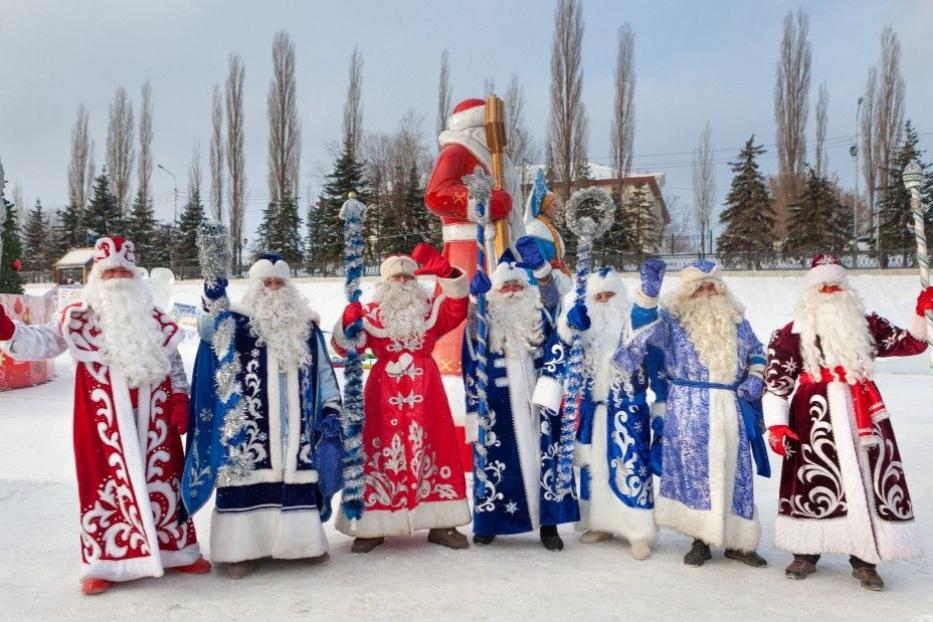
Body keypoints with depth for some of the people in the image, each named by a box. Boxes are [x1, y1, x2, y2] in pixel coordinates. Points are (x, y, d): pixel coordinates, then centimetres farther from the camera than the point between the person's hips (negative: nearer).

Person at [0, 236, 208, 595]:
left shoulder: (155, 319, 11)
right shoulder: (78, 317, 3)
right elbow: (43, 344, -5)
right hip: (105, 420, -2)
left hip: (152, 418, 3)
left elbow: (174, 363, 12)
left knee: (164, 478, 10)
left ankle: (178, 552, 24)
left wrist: (180, 398, 2)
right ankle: (103, 563, 17)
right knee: (105, 481, 2)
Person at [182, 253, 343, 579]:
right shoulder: (236, 321, 5)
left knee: (297, 474, 6)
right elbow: (209, 330, -16)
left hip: (295, 424, 3)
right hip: (250, 424, -2)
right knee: (248, 475, -5)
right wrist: (214, 304, -35)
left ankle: (302, 539, 19)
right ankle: (242, 547, 4)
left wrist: (331, 410, 6)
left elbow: (323, 371, 15)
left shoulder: (306, 326, 13)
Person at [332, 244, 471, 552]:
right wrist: (348, 323, -26)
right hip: (384, 393, -2)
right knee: (382, 452, -1)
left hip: (424, 392, 2)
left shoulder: (429, 309, 13)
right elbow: (346, 345, -3)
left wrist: (445, 272, -20)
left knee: (433, 448, 3)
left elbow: (457, 307, -5)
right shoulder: (371, 312, 6)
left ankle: (441, 524, 12)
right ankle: (372, 526, 8)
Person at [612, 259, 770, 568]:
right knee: (695, 472, 1)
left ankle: (738, 541, 20)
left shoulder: (736, 320, 12)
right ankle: (701, 540, 15)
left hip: (731, 410, 3)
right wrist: (648, 292, -32)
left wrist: (756, 378, 4)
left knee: (734, 473, 7)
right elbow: (646, 328, -19)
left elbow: (757, 352, 23)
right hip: (690, 413, -3)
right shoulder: (673, 320, 0)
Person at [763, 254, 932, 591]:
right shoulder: (792, 333, 3)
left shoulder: (866, 324, 13)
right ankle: (805, 553, 17)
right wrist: (776, 425, -9)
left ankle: (864, 560, 13)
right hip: (813, 416, -2)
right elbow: (776, 381, -2)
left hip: (863, 413, 3)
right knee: (811, 479, 1)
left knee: (869, 480, 1)